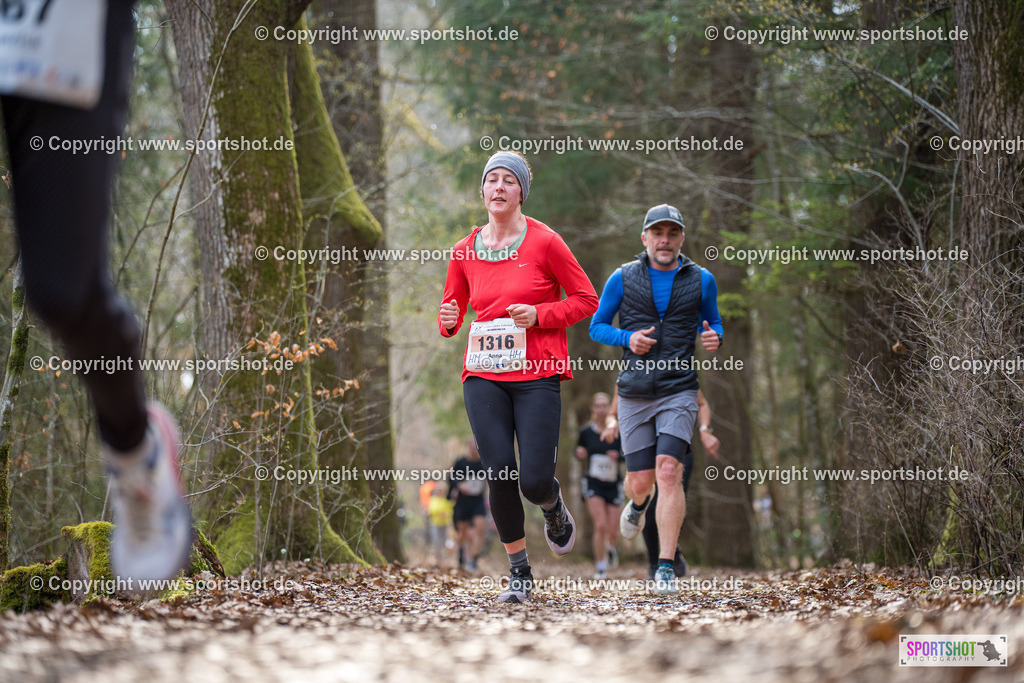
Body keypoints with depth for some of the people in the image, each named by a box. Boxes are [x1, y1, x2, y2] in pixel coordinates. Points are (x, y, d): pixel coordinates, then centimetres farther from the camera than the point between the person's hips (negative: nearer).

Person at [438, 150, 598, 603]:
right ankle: (519, 573, 8)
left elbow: (587, 300, 2)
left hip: (537, 375, -3)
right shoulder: (465, 252, 8)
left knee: (534, 481, -10)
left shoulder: (544, 242, -3)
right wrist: (448, 322, -5)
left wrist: (539, 315, -12)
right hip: (483, 375, 3)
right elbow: (451, 314, 19)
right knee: (499, 472, -10)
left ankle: (555, 510, 30)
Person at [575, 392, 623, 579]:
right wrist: (580, 454, -11)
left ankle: (610, 548, 40)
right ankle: (600, 567, -2)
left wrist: (618, 456, -20)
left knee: (613, 532, 2)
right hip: (593, 484, -1)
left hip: (613, 485, 1)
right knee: (601, 526, -17)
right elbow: (579, 452, 12)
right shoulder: (586, 432, -3)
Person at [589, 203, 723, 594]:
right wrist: (627, 338, -11)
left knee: (668, 471, -18)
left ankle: (665, 568, -17)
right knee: (640, 481, 4)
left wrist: (714, 338, -5)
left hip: (679, 391, -1)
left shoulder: (701, 280, 6)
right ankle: (638, 503, 45)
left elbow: (713, 322, 20)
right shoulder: (623, 279, 3)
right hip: (634, 394, 1)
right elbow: (597, 327, 9)